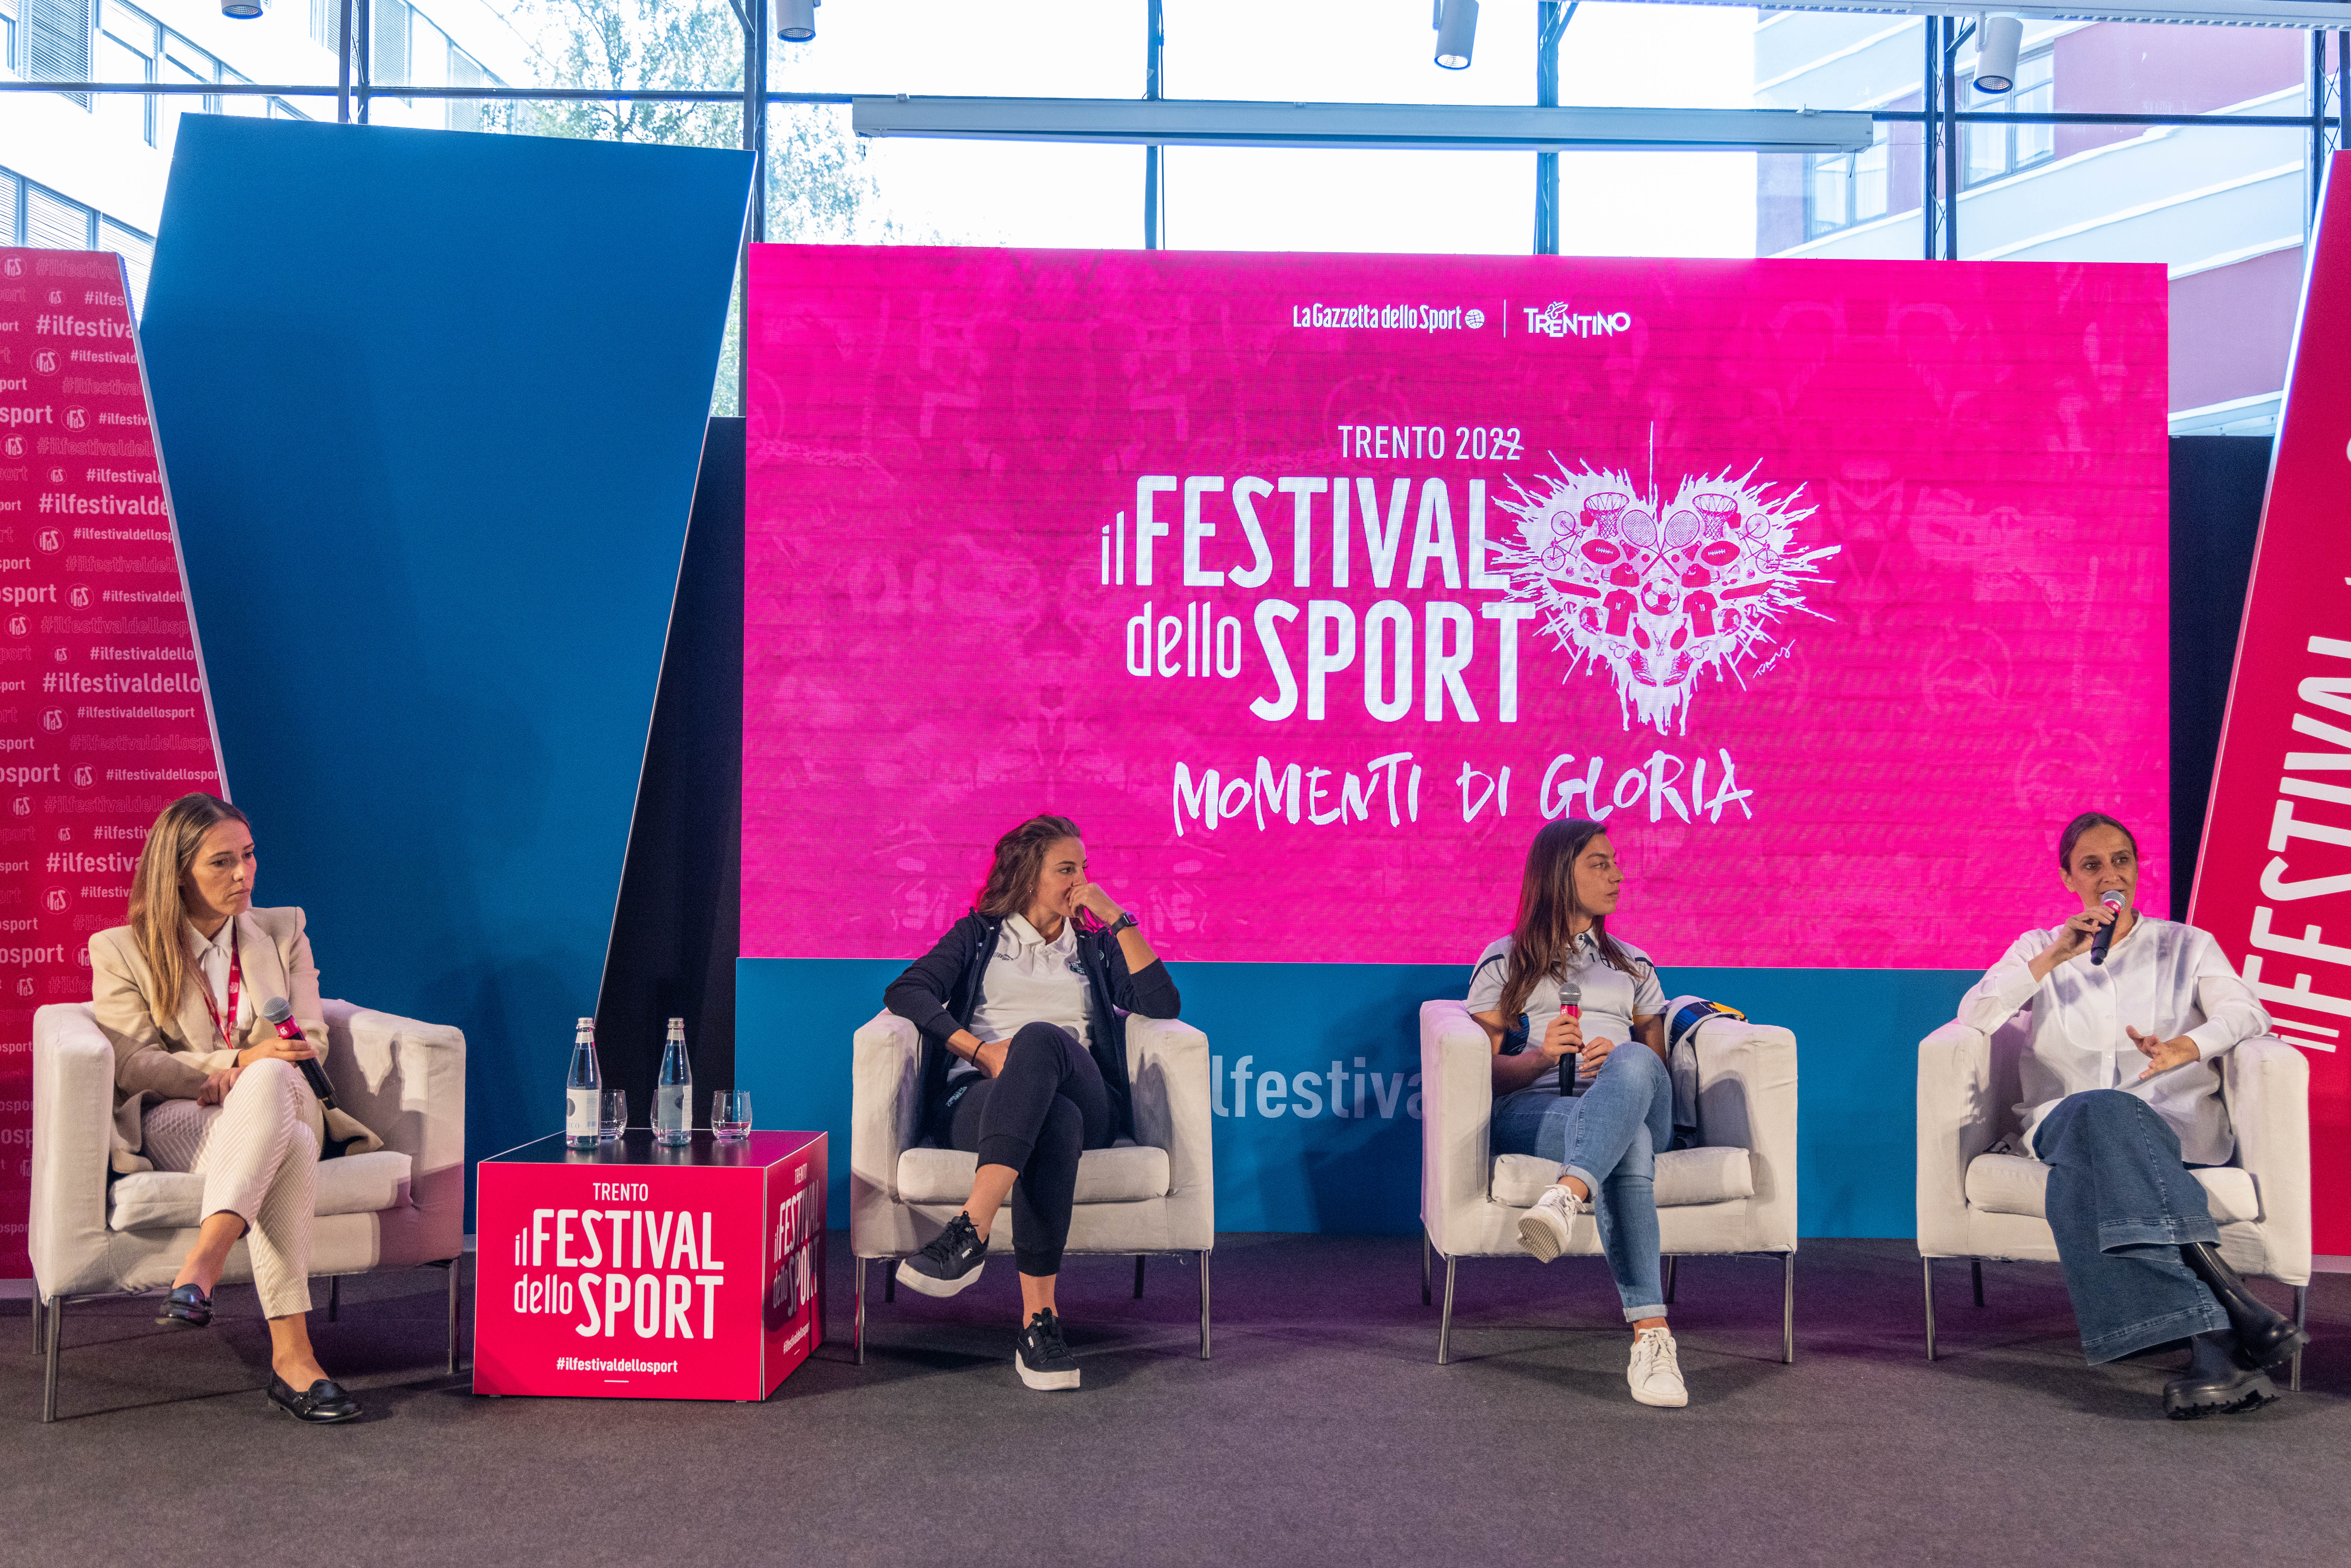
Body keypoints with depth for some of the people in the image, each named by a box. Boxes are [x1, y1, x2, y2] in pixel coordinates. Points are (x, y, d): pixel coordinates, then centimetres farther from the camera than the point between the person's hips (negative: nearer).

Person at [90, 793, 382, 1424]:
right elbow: (133, 1064, -1)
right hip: (174, 1119, -2)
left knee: (267, 1081, -41)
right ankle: (291, 1358, -51)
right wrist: (242, 1058, -16)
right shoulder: (120, 951, 10)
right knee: (287, 1149, -41)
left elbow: (310, 1041, 11)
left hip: (281, 1101, 2)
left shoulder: (283, 932, 18)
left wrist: (250, 1072, -12)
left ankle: (200, 1268, -55)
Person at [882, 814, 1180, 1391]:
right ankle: (1039, 1318, -48)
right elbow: (905, 992, 7)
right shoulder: (980, 935, 24)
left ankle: (970, 1231, -51)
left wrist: (1118, 919, 10)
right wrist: (980, 1049, -9)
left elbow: (1162, 1005, 11)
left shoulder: (1095, 947, 29)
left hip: (1085, 1103, 1)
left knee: (1040, 1038, -38)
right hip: (976, 1100, -1)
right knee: (1054, 1122, -41)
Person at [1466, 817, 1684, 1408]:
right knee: (1628, 1144, -41)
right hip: (1532, 1111, -2)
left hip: (1638, 1107, 3)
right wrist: (1541, 1056, -11)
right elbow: (1482, 1070, 10)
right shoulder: (1504, 961, 20)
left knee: (1634, 1064, -39)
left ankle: (1566, 1200, -63)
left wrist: (1619, 1063, -3)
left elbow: (1658, 1064, 22)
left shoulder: (1633, 965, 32)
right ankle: (1651, 1335, -55)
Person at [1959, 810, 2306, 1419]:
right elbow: (1974, 1016, 3)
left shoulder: (2187, 945, 19)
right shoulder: (2038, 948, 20)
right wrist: (2052, 960, -6)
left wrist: (2184, 1047, -26)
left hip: (2174, 1122, 0)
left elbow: (2245, 1013, -3)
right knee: (2094, 1115, -40)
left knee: (2089, 1171, -38)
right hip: (2067, 1121, 1)